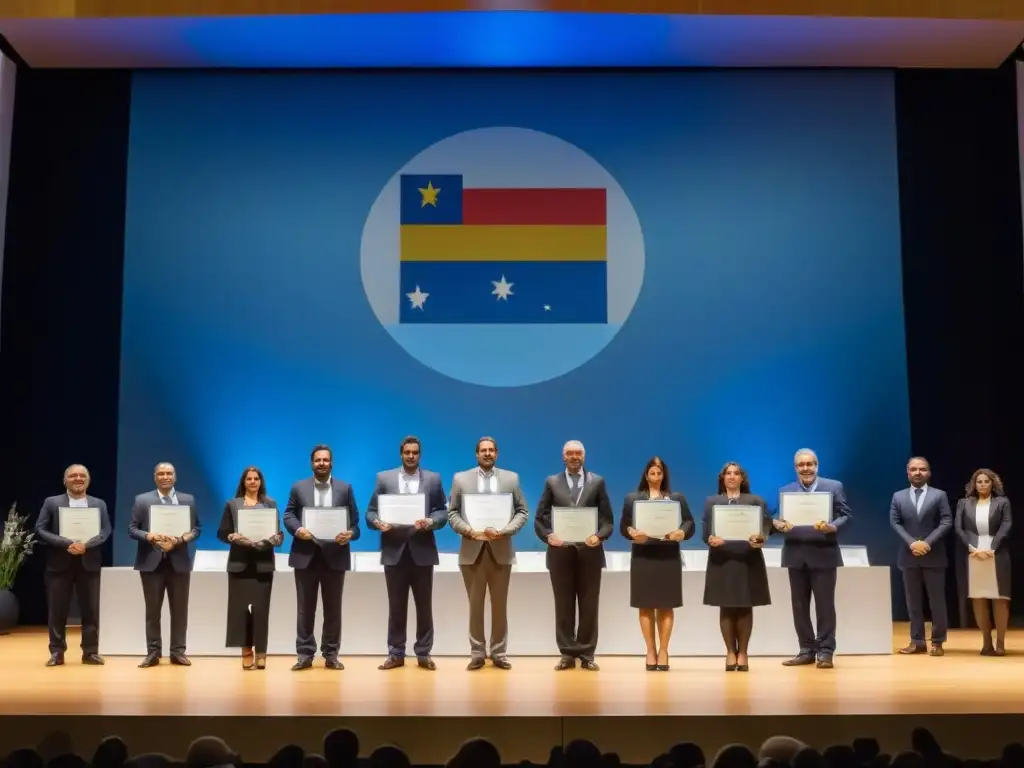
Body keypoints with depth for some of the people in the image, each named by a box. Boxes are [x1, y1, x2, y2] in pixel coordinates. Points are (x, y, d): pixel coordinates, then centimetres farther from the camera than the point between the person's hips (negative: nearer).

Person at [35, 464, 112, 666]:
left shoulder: (99, 504, 10)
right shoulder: (51, 503, 5)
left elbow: (106, 531, 1)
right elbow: (40, 530, -4)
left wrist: (86, 545, -16)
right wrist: (66, 544, -16)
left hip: (89, 563, 1)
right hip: (60, 563, -1)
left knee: (91, 610, 3)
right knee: (57, 610, 2)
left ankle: (90, 652, 9)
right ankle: (57, 652, 10)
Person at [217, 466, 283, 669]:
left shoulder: (270, 504, 9)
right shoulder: (232, 504, 8)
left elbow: (279, 532, 7)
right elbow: (222, 532, 4)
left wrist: (275, 539, -15)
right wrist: (234, 537, -15)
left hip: (263, 563, 0)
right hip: (239, 562, 0)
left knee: (261, 607, -3)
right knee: (240, 606, -4)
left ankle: (260, 652, 4)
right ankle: (246, 651, 5)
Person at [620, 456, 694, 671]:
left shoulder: (677, 498, 9)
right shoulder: (632, 498, 8)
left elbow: (689, 522, 3)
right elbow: (623, 526, 3)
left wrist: (682, 533, -18)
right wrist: (632, 533, -18)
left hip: (668, 556, 0)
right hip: (643, 556, 0)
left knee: (666, 606, 1)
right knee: (646, 606, 1)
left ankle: (663, 651, 7)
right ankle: (651, 651, 8)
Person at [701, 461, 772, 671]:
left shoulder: (756, 501, 10)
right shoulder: (711, 501, 11)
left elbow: (765, 526, -1)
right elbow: (705, 529, 2)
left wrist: (760, 539, -23)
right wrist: (710, 539, -20)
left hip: (748, 559, 0)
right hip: (721, 559, 0)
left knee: (745, 608, 1)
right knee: (726, 608, 1)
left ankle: (743, 653, 7)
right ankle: (730, 652, 8)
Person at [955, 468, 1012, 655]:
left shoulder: (1002, 502, 6)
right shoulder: (964, 503, 10)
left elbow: (1006, 526, -3)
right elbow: (959, 528, 3)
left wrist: (991, 548, -14)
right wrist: (972, 548, -11)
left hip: (997, 555, -1)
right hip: (973, 555, 2)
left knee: (999, 598, -2)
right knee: (978, 599, 1)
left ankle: (1000, 643, 2)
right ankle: (986, 642, 6)